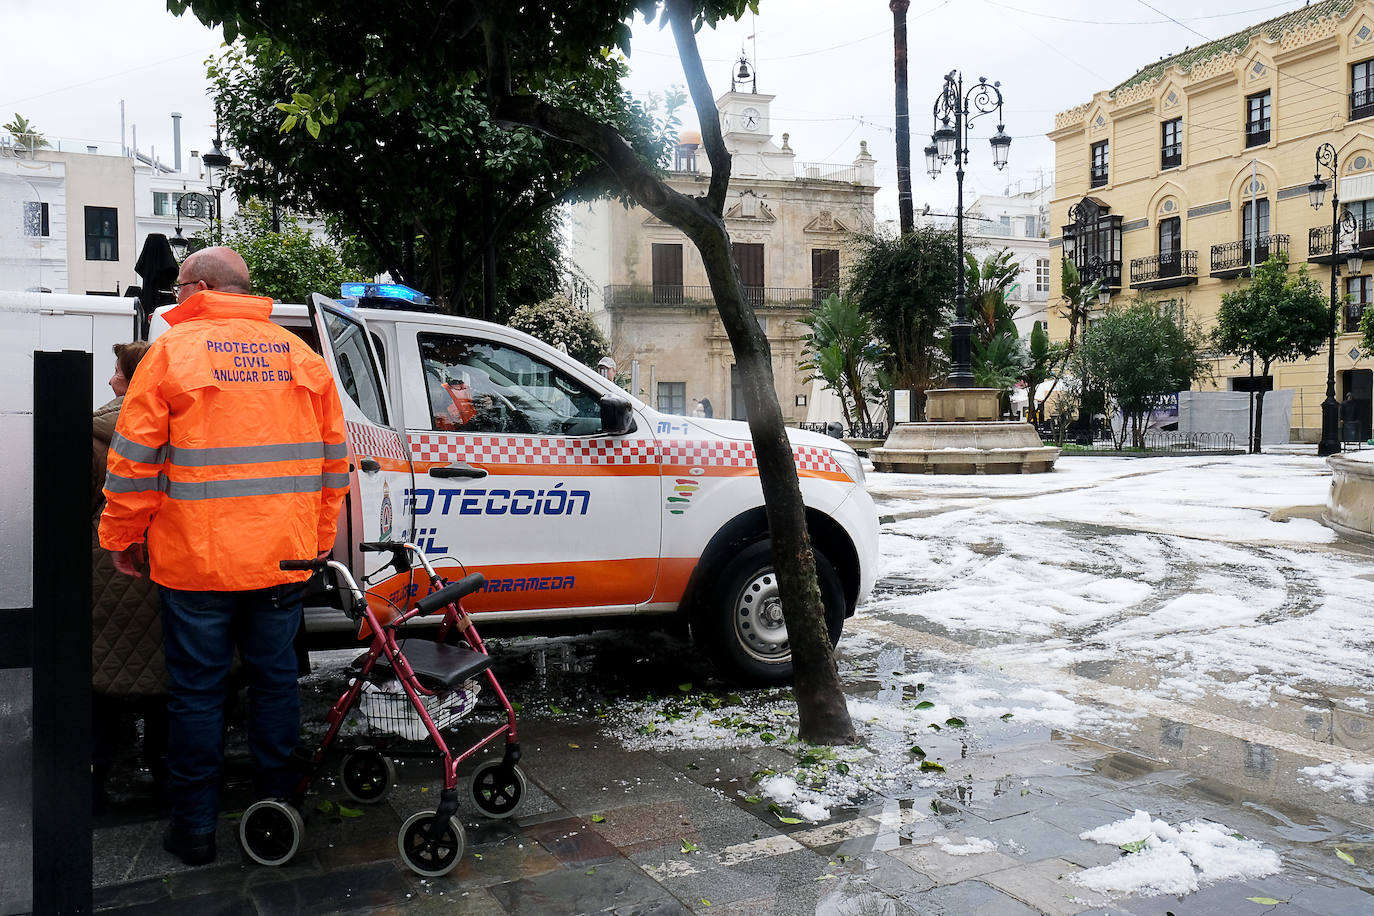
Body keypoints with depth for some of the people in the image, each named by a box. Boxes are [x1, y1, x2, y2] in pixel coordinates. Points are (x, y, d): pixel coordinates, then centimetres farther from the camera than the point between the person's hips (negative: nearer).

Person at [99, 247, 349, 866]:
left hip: (197, 559, -4)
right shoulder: (301, 356, 8)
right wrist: (321, 536, 19)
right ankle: (278, 806, 26)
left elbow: (134, 457, -6)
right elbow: (333, 457, 11)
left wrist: (122, 536, 6)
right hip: (284, 557, 4)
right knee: (274, 677, 15)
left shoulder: (173, 351, -6)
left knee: (196, 691, 7)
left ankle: (194, 827, 17)